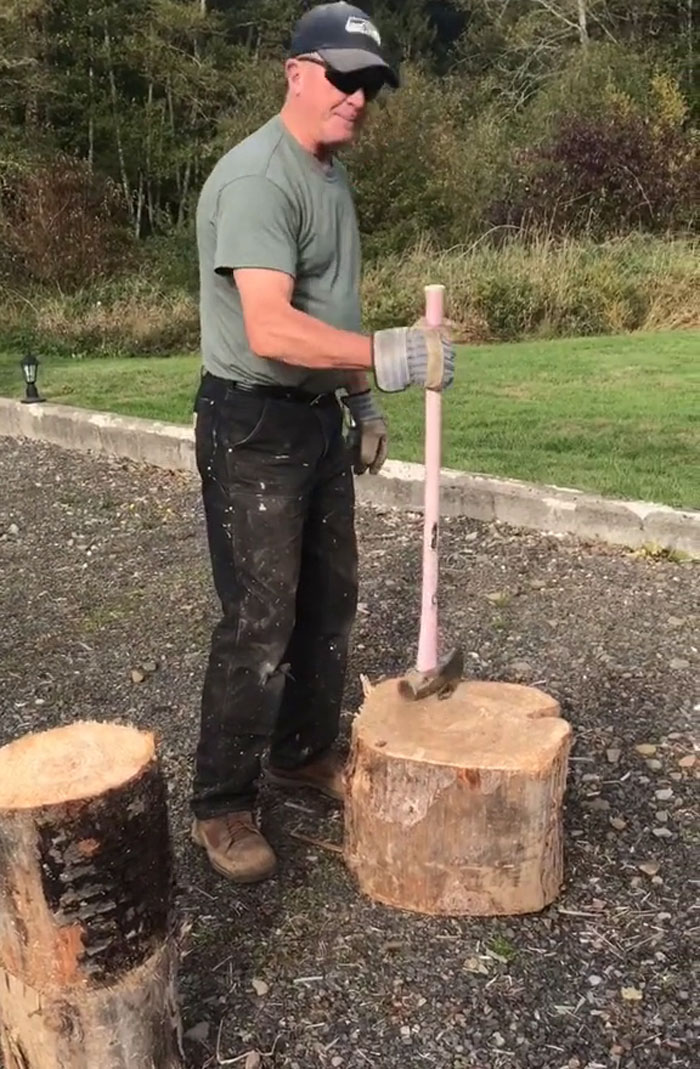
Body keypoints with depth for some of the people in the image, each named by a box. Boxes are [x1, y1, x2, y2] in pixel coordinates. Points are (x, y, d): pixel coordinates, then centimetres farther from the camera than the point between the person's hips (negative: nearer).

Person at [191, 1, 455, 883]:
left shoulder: (332, 173, 14)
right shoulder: (255, 178, -18)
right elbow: (270, 328, -31)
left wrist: (361, 401, 18)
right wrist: (383, 355, -39)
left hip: (317, 417, 9)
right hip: (252, 425, -9)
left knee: (328, 601, 15)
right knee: (259, 621, -6)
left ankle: (303, 754, 32)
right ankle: (221, 806, 9)